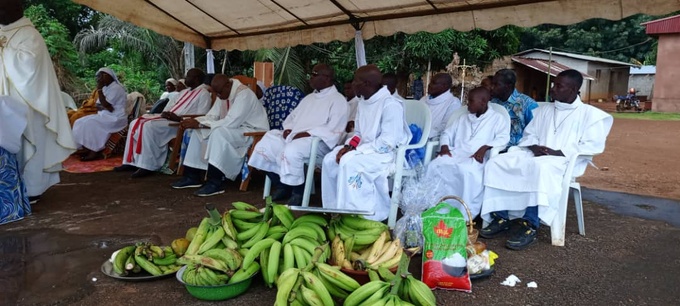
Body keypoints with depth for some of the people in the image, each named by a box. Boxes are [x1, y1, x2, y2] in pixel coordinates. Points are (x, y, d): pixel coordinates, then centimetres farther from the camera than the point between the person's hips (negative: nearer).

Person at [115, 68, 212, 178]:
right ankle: (132, 161, -4)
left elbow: (201, 117, -16)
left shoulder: (204, 94, -4)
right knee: (135, 123, -2)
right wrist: (166, 113, -2)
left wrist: (178, 118, -22)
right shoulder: (184, 92, 24)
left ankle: (147, 166, -27)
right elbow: (171, 104, 23)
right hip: (168, 118, 10)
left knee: (149, 126, -31)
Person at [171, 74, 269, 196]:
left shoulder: (244, 94, -22)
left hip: (252, 131, -9)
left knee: (219, 133, -33)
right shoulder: (224, 93, 6)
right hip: (234, 129, 9)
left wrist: (200, 124, -29)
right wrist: (195, 121, -17)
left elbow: (231, 122, -31)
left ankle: (215, 183, -32)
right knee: (198, 132, -1)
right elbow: (212, 116, 4)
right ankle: (192, 176, 0)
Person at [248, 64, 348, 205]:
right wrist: (288, 129, 4)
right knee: (264, 146, -8)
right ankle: (283, 186, 4)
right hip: (293, 136, 8)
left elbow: (334, 131, -14)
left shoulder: (338, 100, -2)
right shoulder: (309, 98, 24)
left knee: (291, 151, -36)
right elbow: (292, 117, 27)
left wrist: (307, 133, -20)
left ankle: (298, 192, -16)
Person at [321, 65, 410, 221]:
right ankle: (336, 208, -1)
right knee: (330, 160, -9)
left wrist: (355, 150, -24)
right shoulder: (363, 101, 7)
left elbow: (387, 143, -25)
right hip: (366, 150, 9)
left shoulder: (391, 105, -20)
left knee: (349, 162, -30)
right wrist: (348, 146, -5)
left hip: (387, 153, -9)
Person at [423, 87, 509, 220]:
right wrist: (445, 146, 3)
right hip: (455, 154, 5)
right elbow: (447, 132, 26)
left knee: (468, 172, -39)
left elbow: (503, 138, -4)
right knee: (434, 166, -24)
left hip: (476, 157, -5)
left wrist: (484, 148, -20)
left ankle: (465, 216, -31)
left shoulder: (498, 118, 11)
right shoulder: (462, 118, 28)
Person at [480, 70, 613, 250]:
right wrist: (534, 147, -4)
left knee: (542, 168, -42)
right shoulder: (544, 111, 22)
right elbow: (529, 134, 21)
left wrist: (558, 152, -16)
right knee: (496, 163, -18)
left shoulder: (589, 114, 5)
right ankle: (500, 217, -18)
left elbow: (594, 145, -6)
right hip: (534, 155, 6)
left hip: (564, 161, -6)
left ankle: (530, 227, -40)